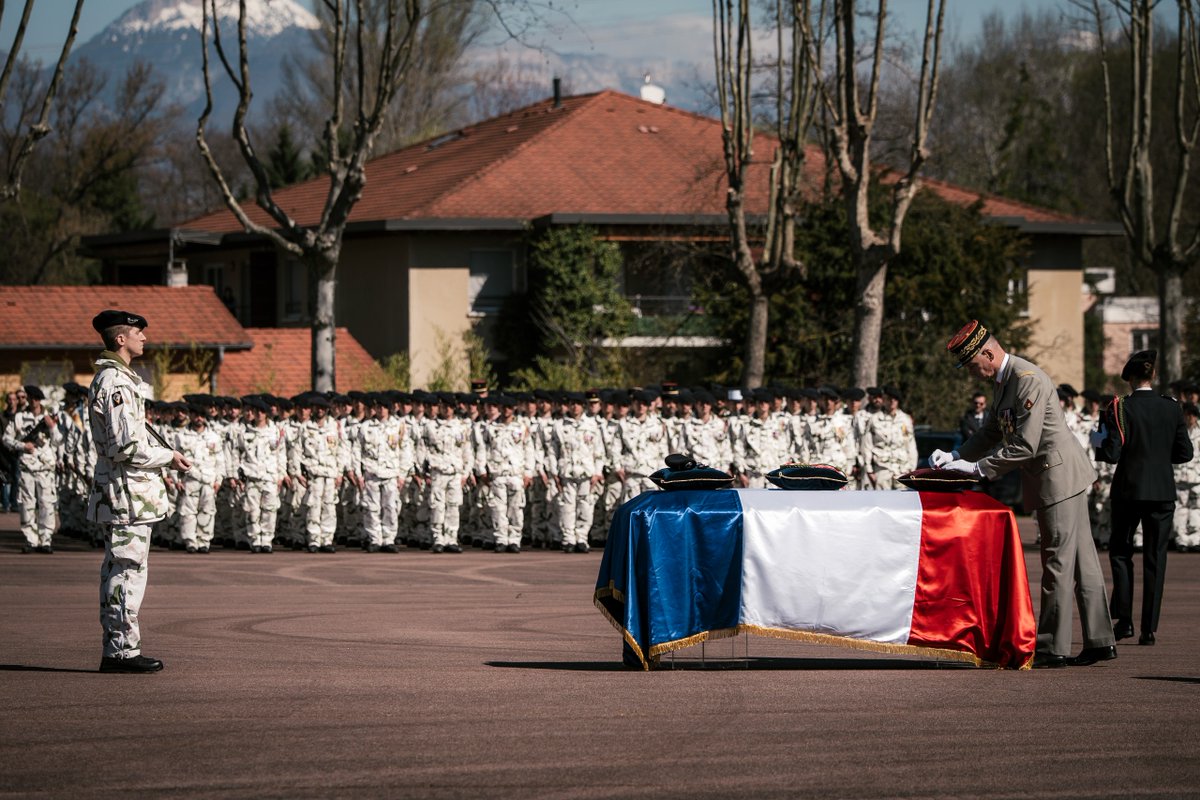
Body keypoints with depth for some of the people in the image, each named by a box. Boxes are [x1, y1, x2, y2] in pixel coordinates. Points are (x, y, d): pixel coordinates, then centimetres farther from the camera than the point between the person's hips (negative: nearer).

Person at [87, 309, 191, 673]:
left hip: (116, 491, 11)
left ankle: (115, 649, 16)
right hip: (127, 492, -11)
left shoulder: (110, 378, 17)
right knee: (128, 571, -8)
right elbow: (125, 445, -22)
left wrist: (161, 456, 17)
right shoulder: (116, 383, -17)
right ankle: (123, 649, -6)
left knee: (118, 571, 12)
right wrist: (168, 456, -11)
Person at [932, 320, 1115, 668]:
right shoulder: (1004, 381, 13)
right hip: (1056, 480, 10)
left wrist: (977, 468, -17)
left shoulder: (1028, 379, -20)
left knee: (1057, 564, -6)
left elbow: (1025, 445, -22)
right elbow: (992, 433, 23)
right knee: (1080, 562, 11)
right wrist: (956, 457, 9)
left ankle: (1052, 648, -3)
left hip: (1058, 476, -10)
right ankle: (1100, 640, 14)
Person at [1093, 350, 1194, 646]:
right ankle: (1149, 628, 3)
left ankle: (1124, 619, 4)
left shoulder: (1120, 408, -10)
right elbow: (1185, 453, 2)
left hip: (1129, 489, -2)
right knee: (1155, 557, 6)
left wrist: (1099, 442, 7)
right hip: (1162, 491, 2)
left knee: (1120, 551, 14)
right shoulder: (1172, 408, -1)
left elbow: (1112, 454, -13)